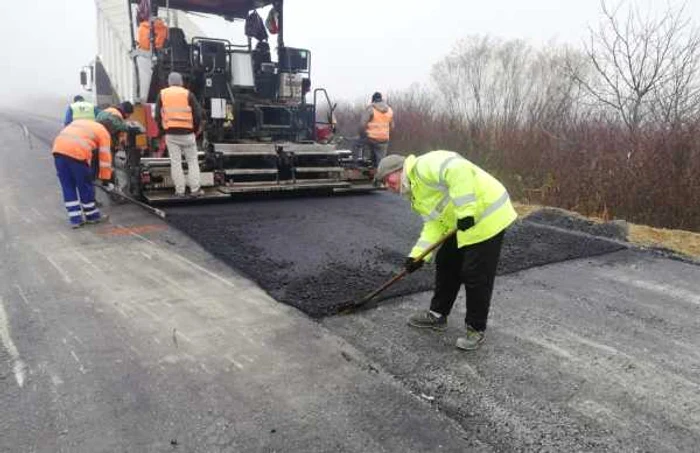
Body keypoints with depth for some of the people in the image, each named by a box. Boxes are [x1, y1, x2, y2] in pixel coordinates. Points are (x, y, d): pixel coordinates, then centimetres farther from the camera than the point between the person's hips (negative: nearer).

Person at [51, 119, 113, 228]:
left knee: (68, 187, 14)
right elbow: (105, 156, 13)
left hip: (58, 149, 6)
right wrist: (105, 177, 19)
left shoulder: (80, 122, 34)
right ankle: (92, 215, 24)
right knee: (85, 186, 10)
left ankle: (75, 219, 17)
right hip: (76, 152, -6)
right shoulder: (103, 132, 16)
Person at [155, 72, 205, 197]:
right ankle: (195, 189, 6)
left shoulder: (162, 94, 7)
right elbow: (197, 114, -1)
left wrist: (162, 130, 18)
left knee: (175, 162, 5)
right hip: (187, 133, -1)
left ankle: (179, 191, 6)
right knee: (192, 161, 8)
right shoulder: (188, 94, 0)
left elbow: (158, 115, 8)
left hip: (171, 134, 2)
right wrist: (197, 128, 14)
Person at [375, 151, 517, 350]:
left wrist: (465, 211, -32)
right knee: (445, 264, 16)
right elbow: (434, 224, 8)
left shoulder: (423, 166, -17)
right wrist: (418, 254, -3)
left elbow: (460, 171, -32)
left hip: (487, 216, -10)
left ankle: (476, 328, 16)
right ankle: (437, 315, 31)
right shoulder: (416, 192, 14)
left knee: (476, 276, -2)